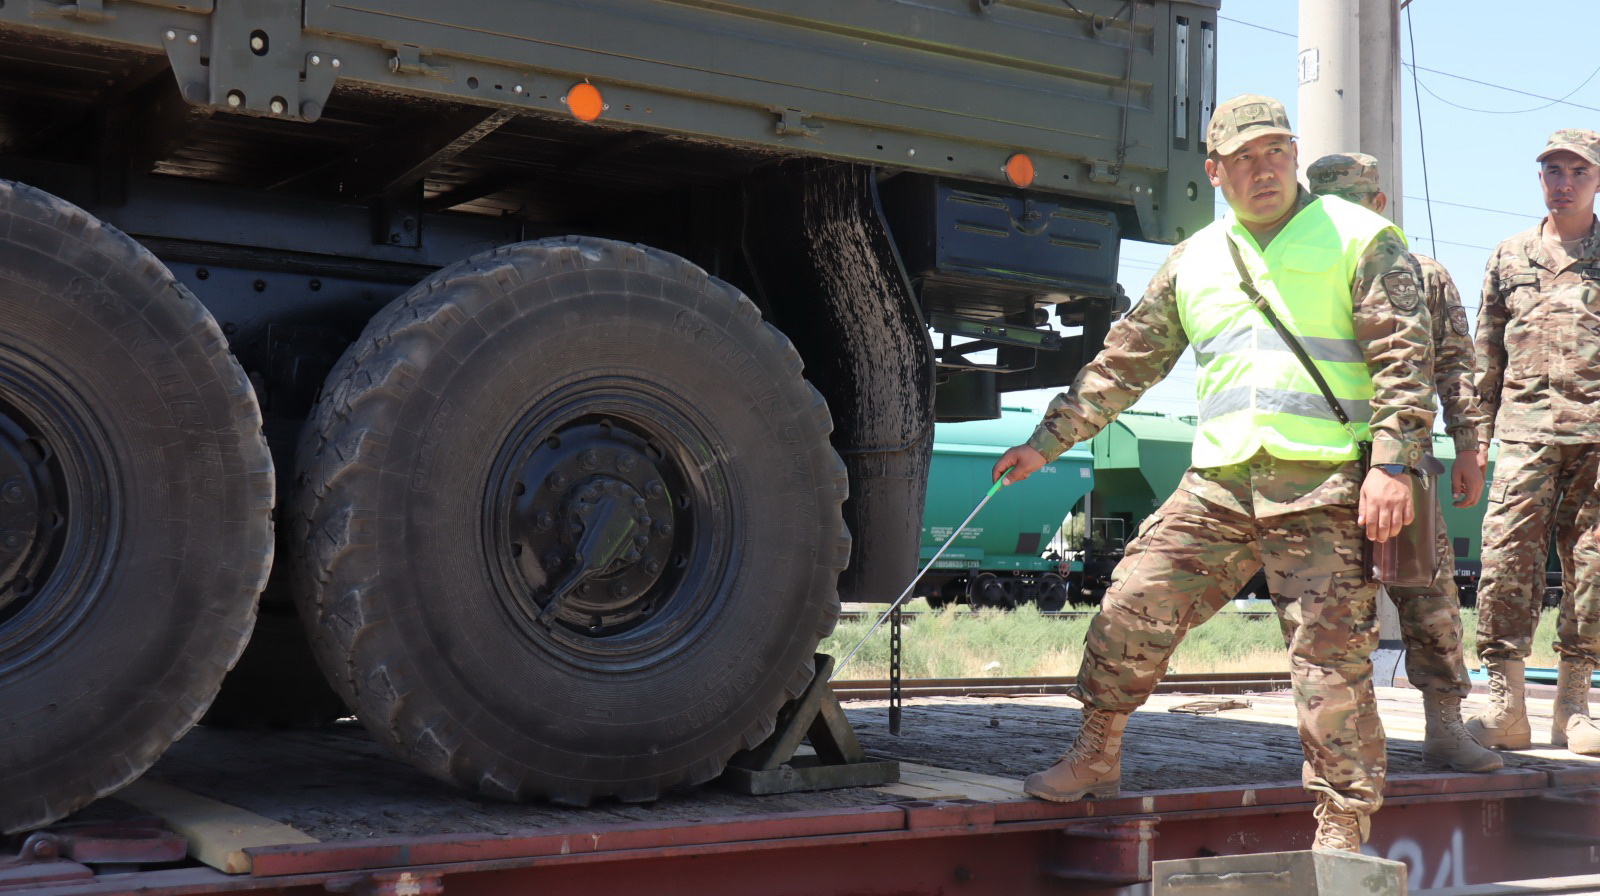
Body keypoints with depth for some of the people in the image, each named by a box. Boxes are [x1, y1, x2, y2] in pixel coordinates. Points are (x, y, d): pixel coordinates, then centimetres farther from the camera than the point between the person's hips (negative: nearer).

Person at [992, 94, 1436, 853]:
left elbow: (1403, 358, -3)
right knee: (1133, 606, -1)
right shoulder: (1193, 260, 16)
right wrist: (1047, 442, 17)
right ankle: (1095, 758, 18)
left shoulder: (1358, 238, 3)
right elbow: (1123, 364, 20)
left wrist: (1392, 462, -15)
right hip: (1217, 483, 4)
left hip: (1324, 484, -4)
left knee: (1332, 653, -4)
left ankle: (1341, 831, 6)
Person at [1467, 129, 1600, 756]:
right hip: (1527, 427, 0)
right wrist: (1478, 433, 10)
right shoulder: (1510, 256, 16)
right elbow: (1487, 350, 16)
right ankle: (1505, 703, -7)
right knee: (1507, 552, -11)